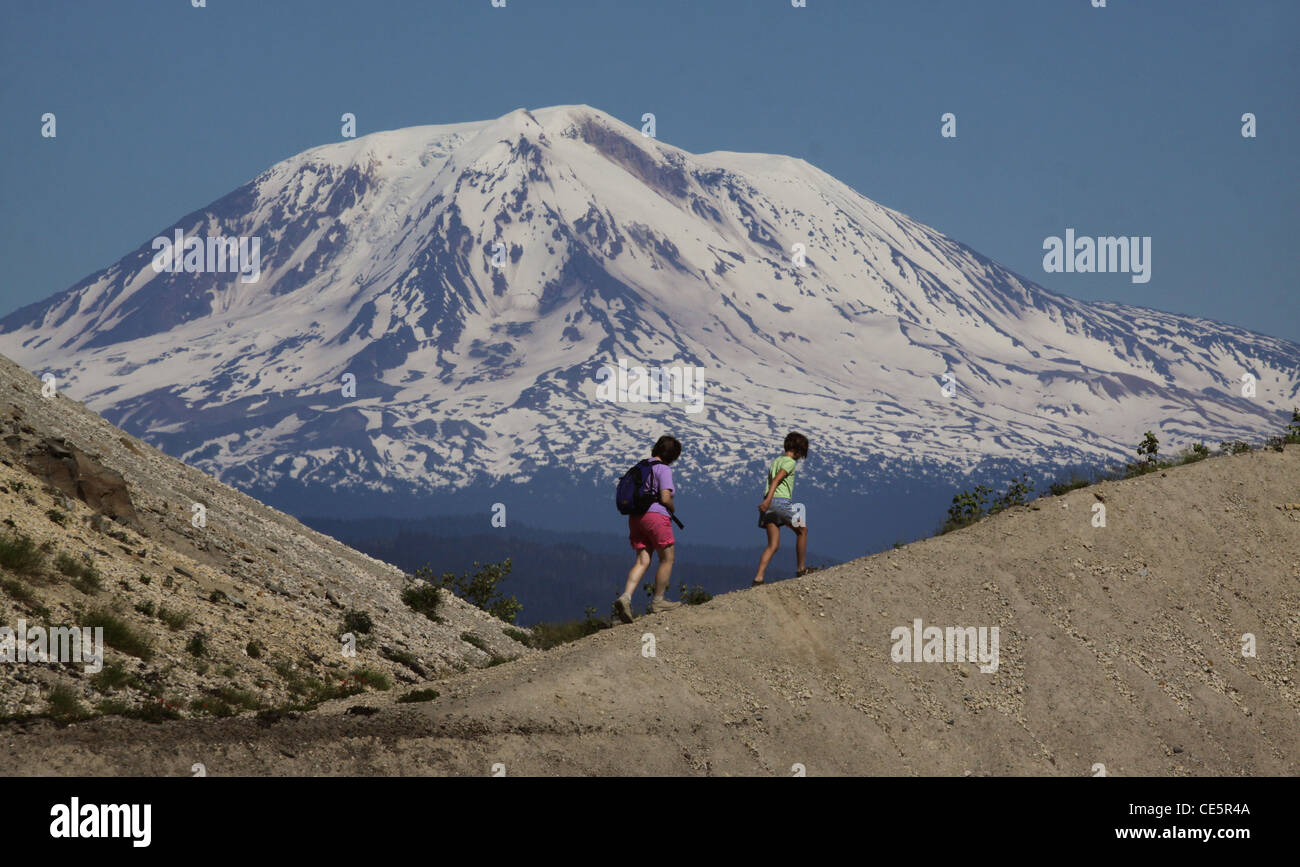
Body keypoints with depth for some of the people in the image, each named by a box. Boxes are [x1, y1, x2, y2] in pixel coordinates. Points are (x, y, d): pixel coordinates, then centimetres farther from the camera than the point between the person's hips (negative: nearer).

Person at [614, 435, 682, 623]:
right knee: (667, 559, 8)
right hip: (656, 515, -7)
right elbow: (665, 498, -15)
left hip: (635, 516, 7)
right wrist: (673, 509, 5)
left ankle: (625, 597, -18)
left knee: (642, 561, 3)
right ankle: (658, 602, 12)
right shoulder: (663, 470, -7)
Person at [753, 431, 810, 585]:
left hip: (769, 504, 8)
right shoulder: (790, 462, -5)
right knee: (802, 531, 15)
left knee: (773, 545, 5)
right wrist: (768, 499, -29)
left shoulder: (775, 461, 21)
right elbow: (777, 479, -18)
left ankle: (758, 578, -9)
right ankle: (800, 568, 20)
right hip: (782, 501, -8)